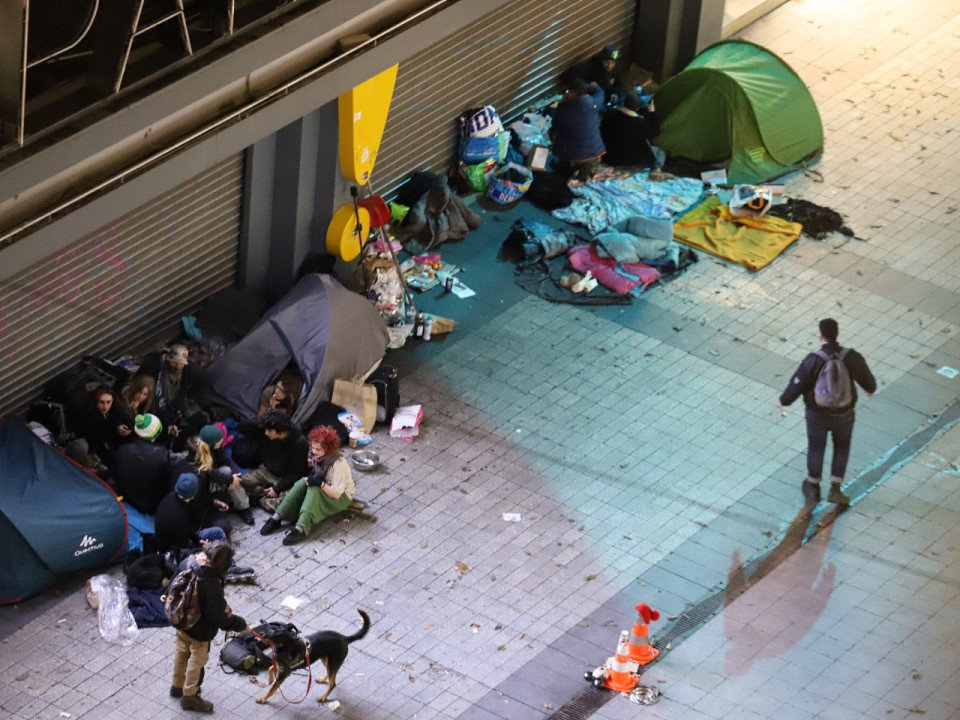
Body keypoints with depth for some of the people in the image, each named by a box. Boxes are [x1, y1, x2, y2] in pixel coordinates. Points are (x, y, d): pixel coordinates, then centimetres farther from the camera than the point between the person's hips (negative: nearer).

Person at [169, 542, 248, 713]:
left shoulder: (190, 563, -19)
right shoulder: (212, 586, -39)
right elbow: (222, 618, -28)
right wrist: (242, 625, -14)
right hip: (199, 629, -7)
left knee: (181, 653, 30)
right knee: (197, 661, 18)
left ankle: (177, 686, 52)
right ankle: (189, 697, 38)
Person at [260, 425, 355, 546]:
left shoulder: (339, 464, -27)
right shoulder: (319, 457, -8)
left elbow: (336, 494, -28)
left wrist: (320, 484, -39)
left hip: (341, 498, -6)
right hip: (321, 493, 6)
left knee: (314, 489, -34)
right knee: (303, 483, -23)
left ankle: (301, 529, -47)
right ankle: (277, 518, -29)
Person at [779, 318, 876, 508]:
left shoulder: (812, 361, -28)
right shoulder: (852, 357, -20)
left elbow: (797, 384, -16)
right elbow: (865, 376, -1)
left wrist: (784, 400, 6)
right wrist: (870, 388, 24)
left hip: (818, 413, -1)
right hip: (843, 413, 1)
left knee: (816, 446, 24)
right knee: (842, 446, 27)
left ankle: (813, 488, 41)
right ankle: (835, 490, 26)